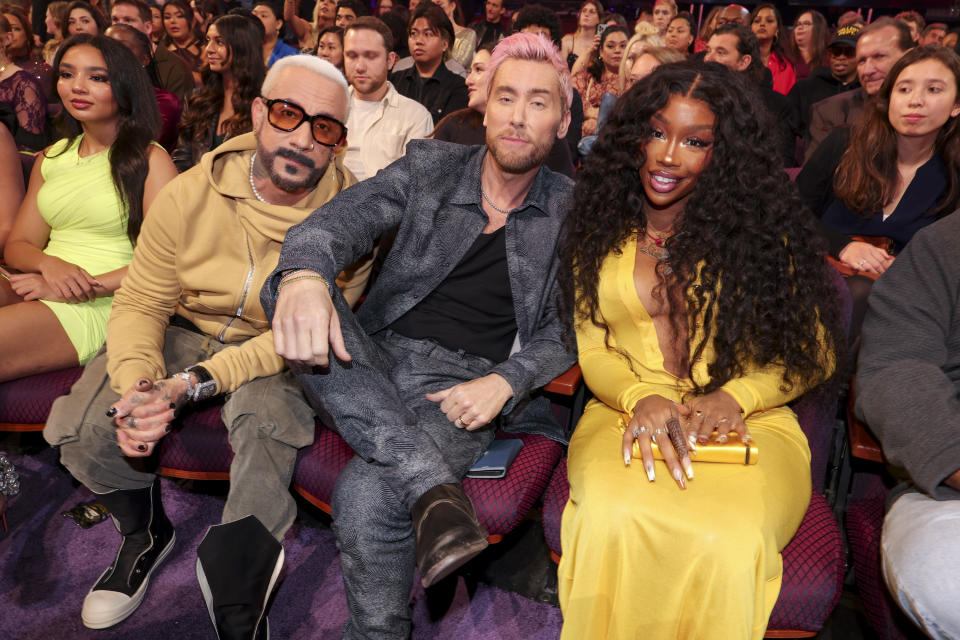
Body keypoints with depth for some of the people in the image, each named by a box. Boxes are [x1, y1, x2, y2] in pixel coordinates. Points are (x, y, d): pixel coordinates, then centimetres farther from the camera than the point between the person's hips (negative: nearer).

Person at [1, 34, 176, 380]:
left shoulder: (150, 160, -1)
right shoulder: (51, 158, 20)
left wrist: (84, 289, -16)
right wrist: (50, 265, -7)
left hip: (101, 307, -6)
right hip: (36, 291, 6)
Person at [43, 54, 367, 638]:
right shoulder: (189, 195, -13)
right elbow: (140, 303, -6)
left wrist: (194, 384, -30)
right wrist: (136, 383, -27)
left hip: (279, 355, -2)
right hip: (185, 333, 3)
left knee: (267, 417, -35)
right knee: (78, 426, -17)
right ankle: (146, 533, 19)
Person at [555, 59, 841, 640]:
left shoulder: (756, 228, 7)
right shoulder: (602, 229, 13)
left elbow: (815, 353, 7)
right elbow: (592, 351, 10)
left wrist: (734, 395, -12)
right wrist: (643, 397, -13)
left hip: (746, 421, 0)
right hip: (628, 413, 1)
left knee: (727, 541, -35)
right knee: (611, 520, -35)